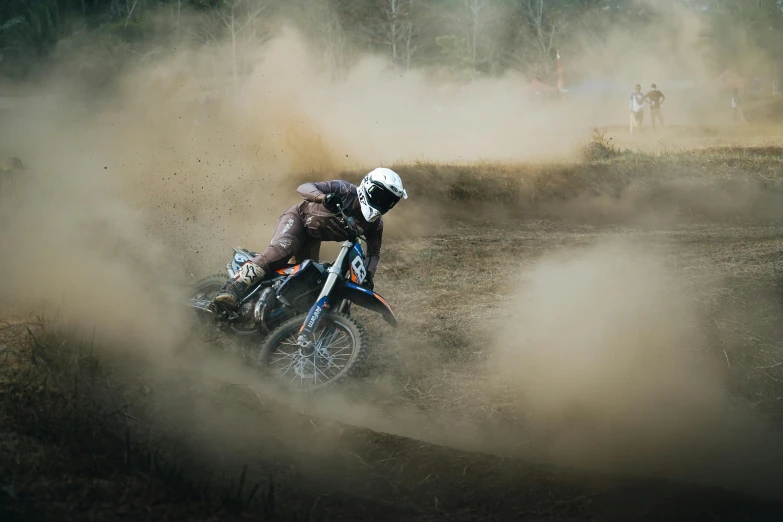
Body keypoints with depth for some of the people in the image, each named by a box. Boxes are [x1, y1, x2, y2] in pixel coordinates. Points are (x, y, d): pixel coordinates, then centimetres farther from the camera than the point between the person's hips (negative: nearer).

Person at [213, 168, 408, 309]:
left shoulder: (374, 224, -12)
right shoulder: (345, 191, -28)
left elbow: (374, 251, -1)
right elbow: (304, 187, -33)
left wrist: (368, 274, -23)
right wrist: (323, 197, -55)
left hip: (312, 239, 8)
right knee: (279, 251, -33)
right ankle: (233, 290, -46)